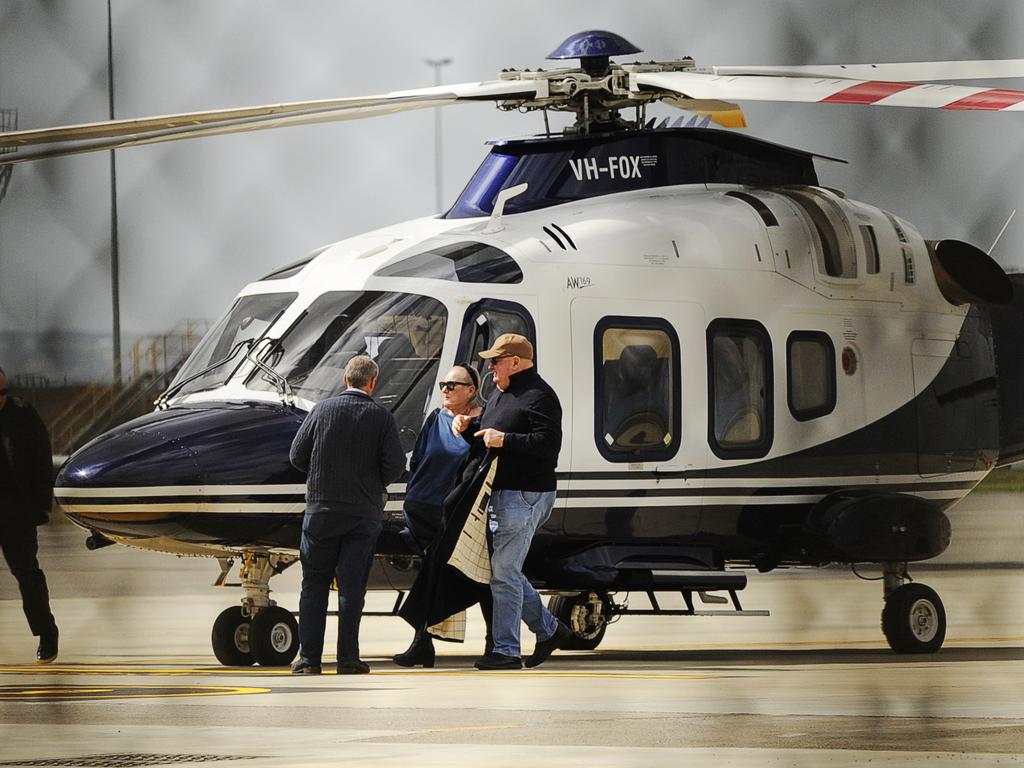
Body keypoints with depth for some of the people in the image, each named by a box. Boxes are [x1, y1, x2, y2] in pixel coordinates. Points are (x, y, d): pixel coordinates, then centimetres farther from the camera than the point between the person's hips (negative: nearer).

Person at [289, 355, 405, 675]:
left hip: (321, 509, 0)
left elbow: (297, 456, 1)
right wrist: (375, 483, 10)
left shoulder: (322, 409, -1)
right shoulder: (381, 417, -4)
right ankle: (348, 658, 0)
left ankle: (309, 658, 5)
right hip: (364, 513, 0)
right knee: (352, 585, 3)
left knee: (314, 586, 7)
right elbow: (395, 465, -9)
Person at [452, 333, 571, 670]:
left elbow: (549, 444, -23)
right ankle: (549, 629, 24)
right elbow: (487, 435, 32)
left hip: (525, 496, -10)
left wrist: (504, 439, -24)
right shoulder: (501, 394, 19)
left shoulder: (539, 397, -12)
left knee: (504, 572, -9)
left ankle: (506, 650, -6)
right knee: (505, 569, 13)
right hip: (500, 495, 10)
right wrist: (467, 425, 11)